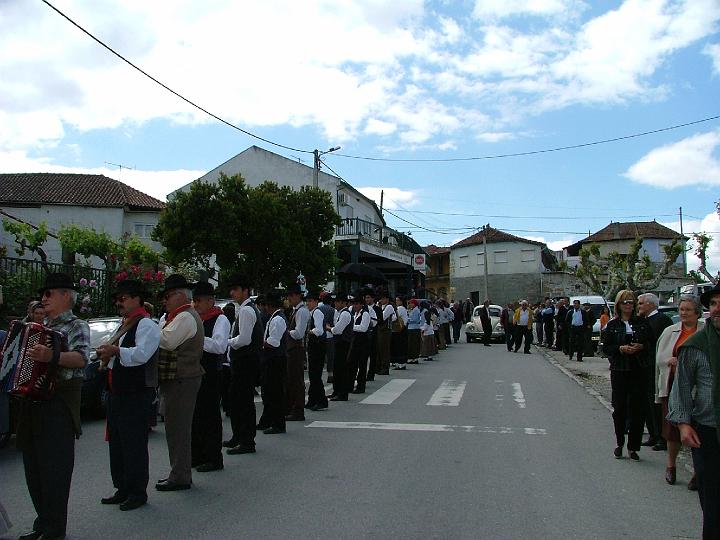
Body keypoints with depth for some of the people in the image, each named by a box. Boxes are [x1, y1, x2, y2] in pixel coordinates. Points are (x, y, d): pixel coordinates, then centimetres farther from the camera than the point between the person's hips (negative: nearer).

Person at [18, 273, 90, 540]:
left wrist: (52, 356, -39)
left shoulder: (76, 325, -5)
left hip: (58, 404, -8)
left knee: (55, 466, -3)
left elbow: (81, 358, -23)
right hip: (33, 402, 8)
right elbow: (25, 357, 30)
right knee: (33, 465, 14)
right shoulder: (41, 327, 18)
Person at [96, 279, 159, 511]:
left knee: (134, 444, -2)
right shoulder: (123, 325, 18)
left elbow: (142, 354, -25)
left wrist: (115, 351, -21)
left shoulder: (146, 324, -12)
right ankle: (122, 489, 29)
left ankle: (138, 492, 11)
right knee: (116, 443, 16)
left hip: (137, 394, -10)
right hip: (117, 392, 10)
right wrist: (106, 355, 4)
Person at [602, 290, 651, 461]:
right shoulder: (612, 325, 5)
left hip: (639, 371, 1)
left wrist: (641, 346, -11)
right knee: (619, 408, 3)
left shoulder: (642, 323, 7)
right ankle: (619, 443, 20)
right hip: (619, 371, 0)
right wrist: (620, 349, -14)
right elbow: (606, 347, 2)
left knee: (637, 409, 0)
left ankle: (633, 447, 11)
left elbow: (651, 343, 8)